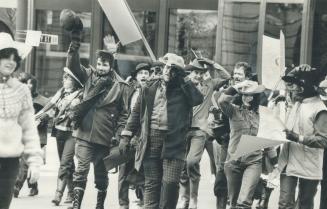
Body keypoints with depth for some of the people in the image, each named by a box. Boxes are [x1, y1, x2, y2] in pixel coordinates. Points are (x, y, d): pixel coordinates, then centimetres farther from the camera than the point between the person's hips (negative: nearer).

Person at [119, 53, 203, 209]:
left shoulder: (183, 90, 6)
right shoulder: (150, 88, 12)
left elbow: (198, 99, -14)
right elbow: (137, 112, 15)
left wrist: (184, 79, -8)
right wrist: (126, 135, 8)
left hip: (174, 142, -2)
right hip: (150, 139, 2)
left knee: (170, 183, -10)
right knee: (151, 183, 4)